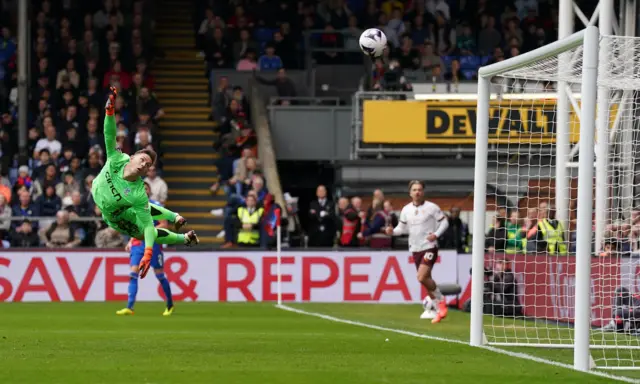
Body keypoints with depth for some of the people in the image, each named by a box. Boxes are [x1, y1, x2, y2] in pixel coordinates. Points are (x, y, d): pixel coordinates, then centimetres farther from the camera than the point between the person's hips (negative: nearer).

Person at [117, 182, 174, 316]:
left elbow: (164, 224, -11)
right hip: (138, 244, 4)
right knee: (133, 274, -10)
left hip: (153, 244, -4)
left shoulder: (156, 206, -5)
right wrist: (130, 241, 15)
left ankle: (170, 305, 23)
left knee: (160, 275, 4)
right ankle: (129, 307, -16)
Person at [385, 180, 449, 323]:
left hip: (429, 247, -5)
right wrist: (392, 231, -6)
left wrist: (436, 234, -16)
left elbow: (444, 222, -1)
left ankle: (440, 300, -2)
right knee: (427, 279, 9)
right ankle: (436, 309, 22)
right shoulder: (406, 210, 7)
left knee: (422, 277, -21)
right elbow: (402, 227, 15)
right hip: (415, 249, 5)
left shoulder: (431, 208, -6)